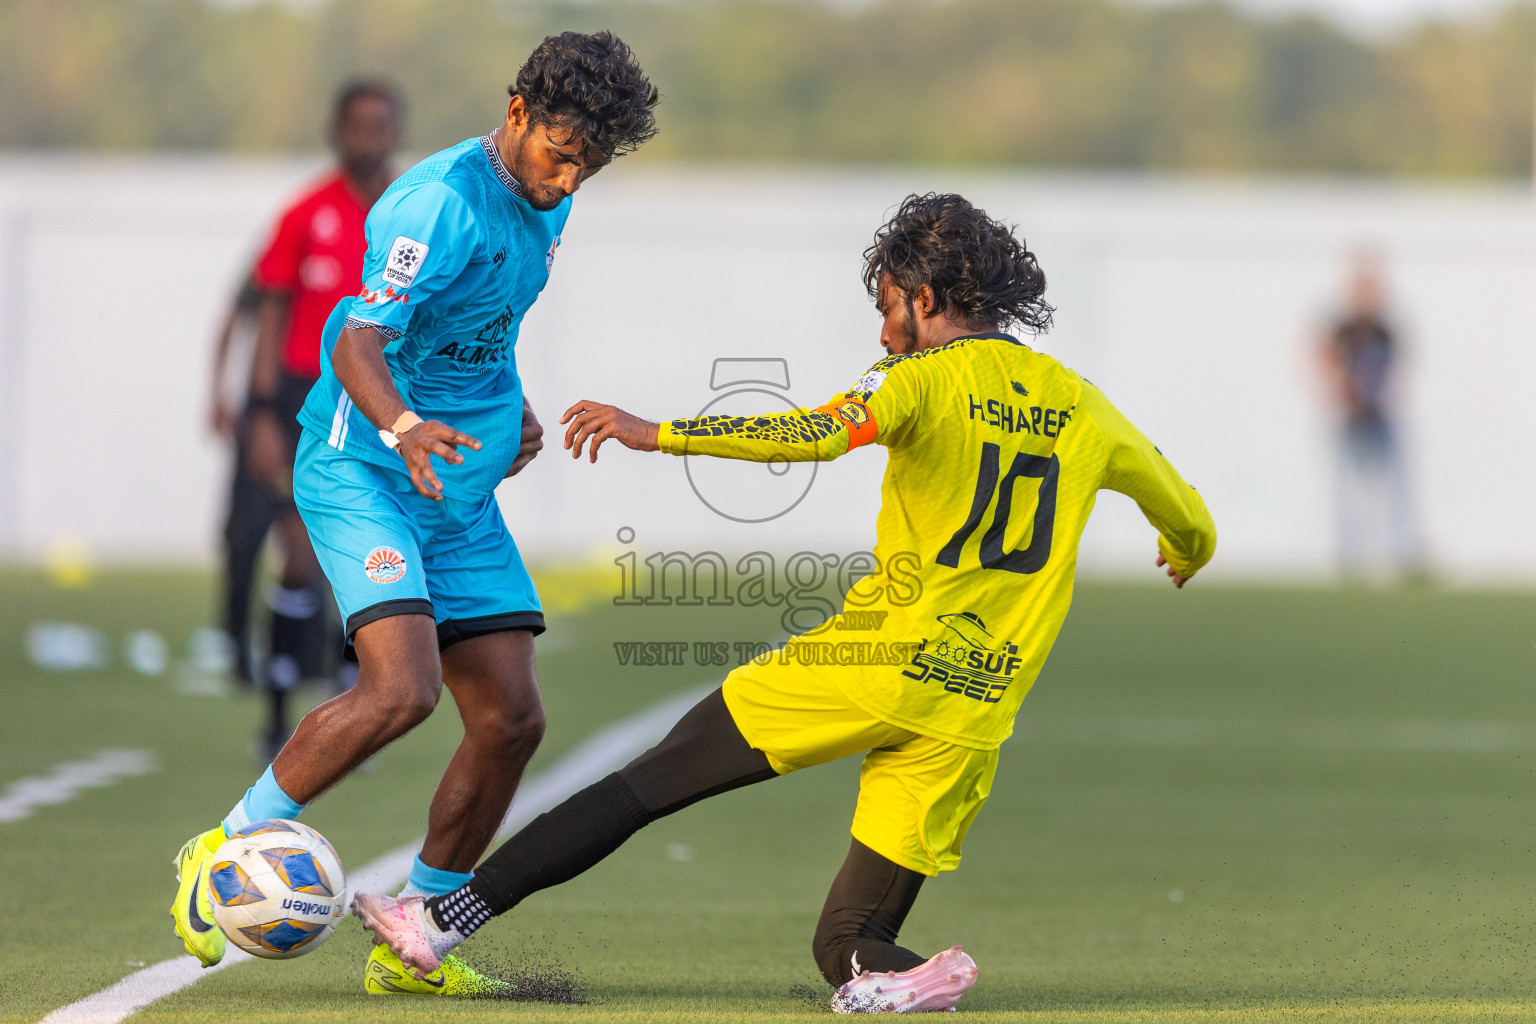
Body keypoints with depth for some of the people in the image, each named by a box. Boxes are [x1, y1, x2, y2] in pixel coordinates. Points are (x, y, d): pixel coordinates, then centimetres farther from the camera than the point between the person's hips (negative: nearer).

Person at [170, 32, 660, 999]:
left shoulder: (546, 202, 9)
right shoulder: (442, 201, -19)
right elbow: (359, 342, -30)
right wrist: (403, 426, -47)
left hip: (463, 493, 9)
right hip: (362, 473, -9)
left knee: (512, 718, 1)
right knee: (402, 688, -26)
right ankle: (223, 853, -6)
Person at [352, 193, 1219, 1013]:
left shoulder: (931, 376, -3)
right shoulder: (1081, 406, 15)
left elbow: (817, 433, -22)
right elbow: (1190, 523, 28)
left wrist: (659, 434, -22)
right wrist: (1189, 552, 52)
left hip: (875, 664, -5)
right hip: (974, 717, 5)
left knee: (651, 783, 4)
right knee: (847, 944, 10)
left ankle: (448, 916, 3)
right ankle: (897, 974, -25)